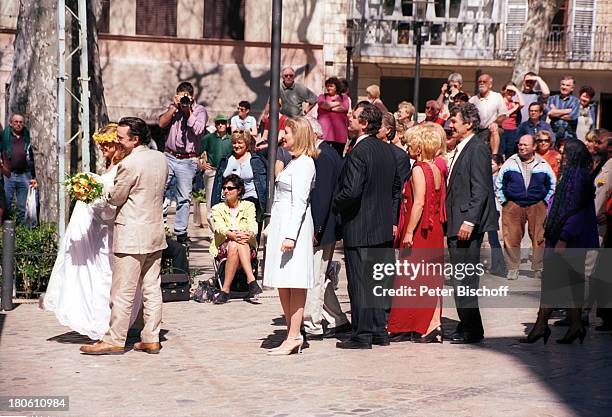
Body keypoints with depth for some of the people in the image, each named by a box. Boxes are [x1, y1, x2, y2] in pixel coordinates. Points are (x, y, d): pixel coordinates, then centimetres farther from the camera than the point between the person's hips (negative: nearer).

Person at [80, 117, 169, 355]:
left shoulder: (128, 164, -18)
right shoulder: (160, 159, 6)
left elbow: (116, 198, -8)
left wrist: (105, 193, 12)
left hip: (132, 235, -8)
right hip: (155, 232, 8)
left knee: (123, 291, -2)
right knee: (152, 288, 10)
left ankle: (114, 340, 3)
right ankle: (151, 339, 13)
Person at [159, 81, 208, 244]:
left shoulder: (200, 110, 1)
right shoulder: (173, 107, 11)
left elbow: (197, 129, -17)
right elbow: (162, 123, -4)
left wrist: (188, 110, -13)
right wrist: (175, 107, -9)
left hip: (187, 160, -3)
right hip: (169, 156, 3)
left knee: (184, 198, 1)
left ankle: (181, 232, 8)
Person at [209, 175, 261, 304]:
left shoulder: (248, 206, 15)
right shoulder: (218, 208, 14)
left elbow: (253, 225, -4)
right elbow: (220, 227, -8)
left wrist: (249, 234, -31)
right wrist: (232, 235, -32)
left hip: (247, 248, 0)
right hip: (223, 248, 0)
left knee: (241, 243, -36)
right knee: (233, 246, -36)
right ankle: (252, 281, -44)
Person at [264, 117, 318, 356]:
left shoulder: (303, 164, -12)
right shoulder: (295, 162, 18)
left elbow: (299, 203, -18)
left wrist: (290, 235, -23)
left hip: (293, 226, -10)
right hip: (281, 227, 10)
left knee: (294, 284, -7)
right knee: (283, 284, 11)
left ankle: (294, 337, -5)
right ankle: (293, 336, 15)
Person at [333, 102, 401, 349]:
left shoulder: (357, 153, -18)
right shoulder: (387, 150, 10)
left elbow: (351, 192, -25)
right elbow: (396, 187, 17)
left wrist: (336, 205, -6)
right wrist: (392, 219, 20)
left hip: (359, 229, -8)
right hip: (384, 227, 8)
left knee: (360, 283, -2)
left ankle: (362, 336, 2)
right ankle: (380, 331, 20)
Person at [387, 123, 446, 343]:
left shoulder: (418, 170, -14)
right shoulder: (436, 169, 11)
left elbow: (418, 203, -20)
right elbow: (439, 203, 12)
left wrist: (409, 232, -19)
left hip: (419, 231, -8)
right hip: (434, 230, 8)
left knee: (413, 277, -2)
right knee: (431, 278, 10)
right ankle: (434, 324, 10)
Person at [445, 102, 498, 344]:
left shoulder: (477, 148, -11)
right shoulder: (461, 149, 18)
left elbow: (480, 190, -18)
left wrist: (469, 221, -22)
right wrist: (450, 223, 17)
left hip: (468, 226, -10)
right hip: (456, 224, 10)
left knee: (465, 280, -7)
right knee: (461, 279, 12)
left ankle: (471, 330, -1)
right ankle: (467, 327, 18)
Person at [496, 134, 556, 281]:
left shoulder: (543, 165, 4)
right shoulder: (510, 163, 3)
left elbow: (552, 185, 13)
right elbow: (499, 183, 11)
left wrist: (545, 201, 7)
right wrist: (503, 201, 5)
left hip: (537, 207, 0)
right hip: (513, 206, 0)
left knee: (539, 238, -1)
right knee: (512, 239, -2)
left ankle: (538, 269, 8)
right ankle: (513, 269, 7)